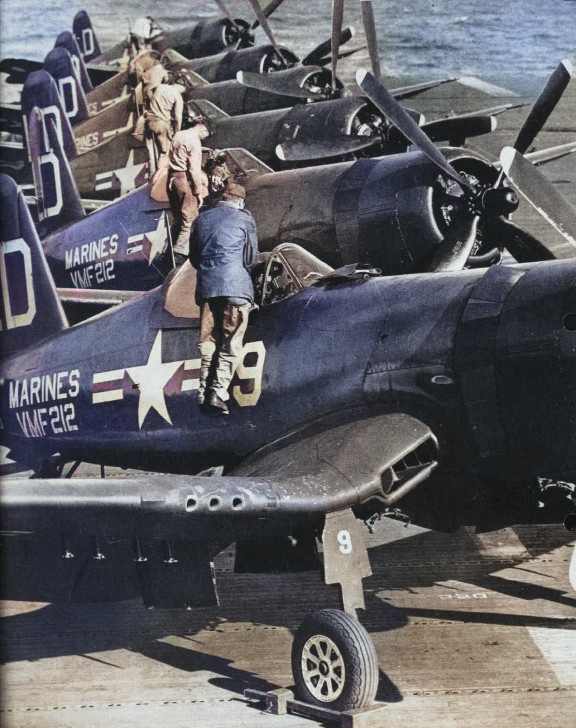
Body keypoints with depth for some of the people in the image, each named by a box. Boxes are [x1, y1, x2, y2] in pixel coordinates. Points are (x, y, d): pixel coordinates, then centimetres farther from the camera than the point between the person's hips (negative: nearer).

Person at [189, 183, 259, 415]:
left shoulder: (202, 218, 14)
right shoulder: (244, 219, 1)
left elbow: (193, 257, 18)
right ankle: (218, 393, -11)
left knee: (207, 342, 11)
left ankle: (204, 393, 8)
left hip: (206, 286, 4)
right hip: (235, 286, -4)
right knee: (231, 343, -2)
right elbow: (251, 259, -1)